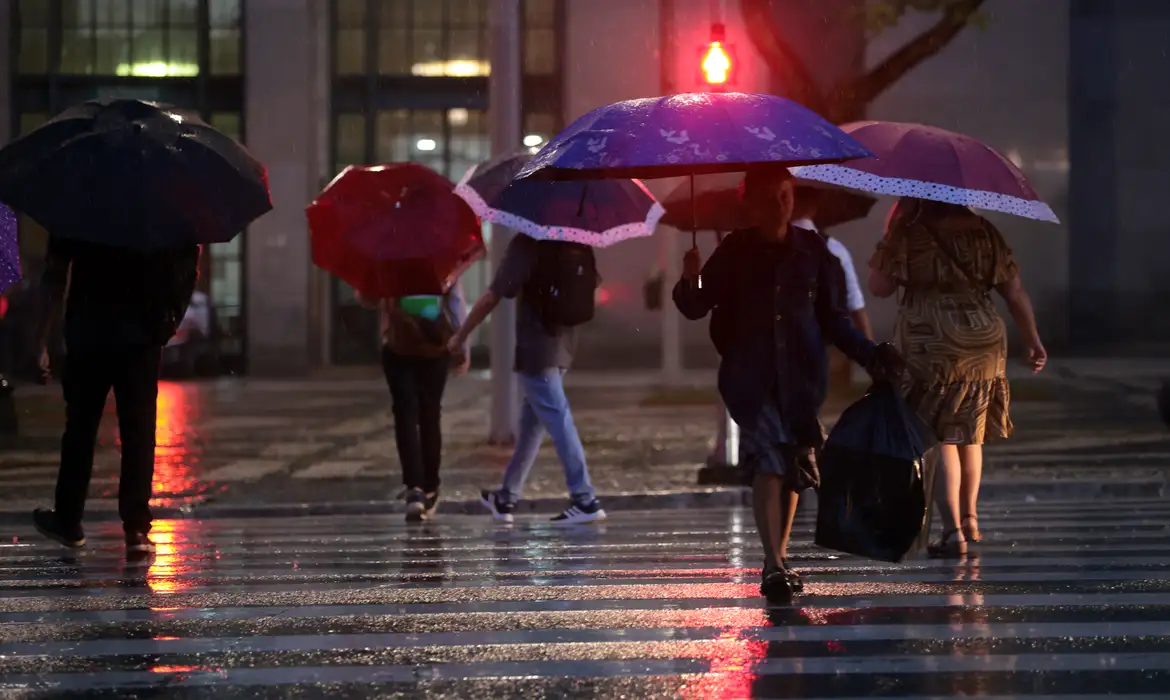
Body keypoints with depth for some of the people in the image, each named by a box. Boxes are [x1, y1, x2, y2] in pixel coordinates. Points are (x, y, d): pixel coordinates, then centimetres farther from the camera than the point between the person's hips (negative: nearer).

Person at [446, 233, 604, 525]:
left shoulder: (526, 244, -15)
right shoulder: (576, 244, 2)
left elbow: (492, 297, -15)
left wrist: (460, 337, -6)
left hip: (535, 349, -7)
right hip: (563, 345, 7)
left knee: (558, 422, -5)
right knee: (532, 423, 15)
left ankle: (585, 499, -9)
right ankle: (506, 498, 24)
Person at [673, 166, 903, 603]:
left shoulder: (812, 251, 6)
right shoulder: (735, 252, 3)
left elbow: (831, 318, 11)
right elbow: (696, 308, 0)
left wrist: (868, 354, 1)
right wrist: (691, 283, -21)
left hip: (801, 375, 2)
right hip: (750, 376, -2)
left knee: (794, 466, 4)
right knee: (768, 460, -16)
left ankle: (778, 562, 18)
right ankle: (774, 566, -21)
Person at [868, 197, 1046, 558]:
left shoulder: (908, 235, -7)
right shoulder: (984, 233, 5)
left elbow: (880, 286, -5)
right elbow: (1015, 291, 6)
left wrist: (890, 239, 6)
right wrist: (1033, 340, 15)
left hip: (929, 351, -4)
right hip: (984, 348, 4)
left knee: (939, 439, -1)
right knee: (970, 434, 21)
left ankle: (954, 529, -11)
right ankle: (970, 518, 32)